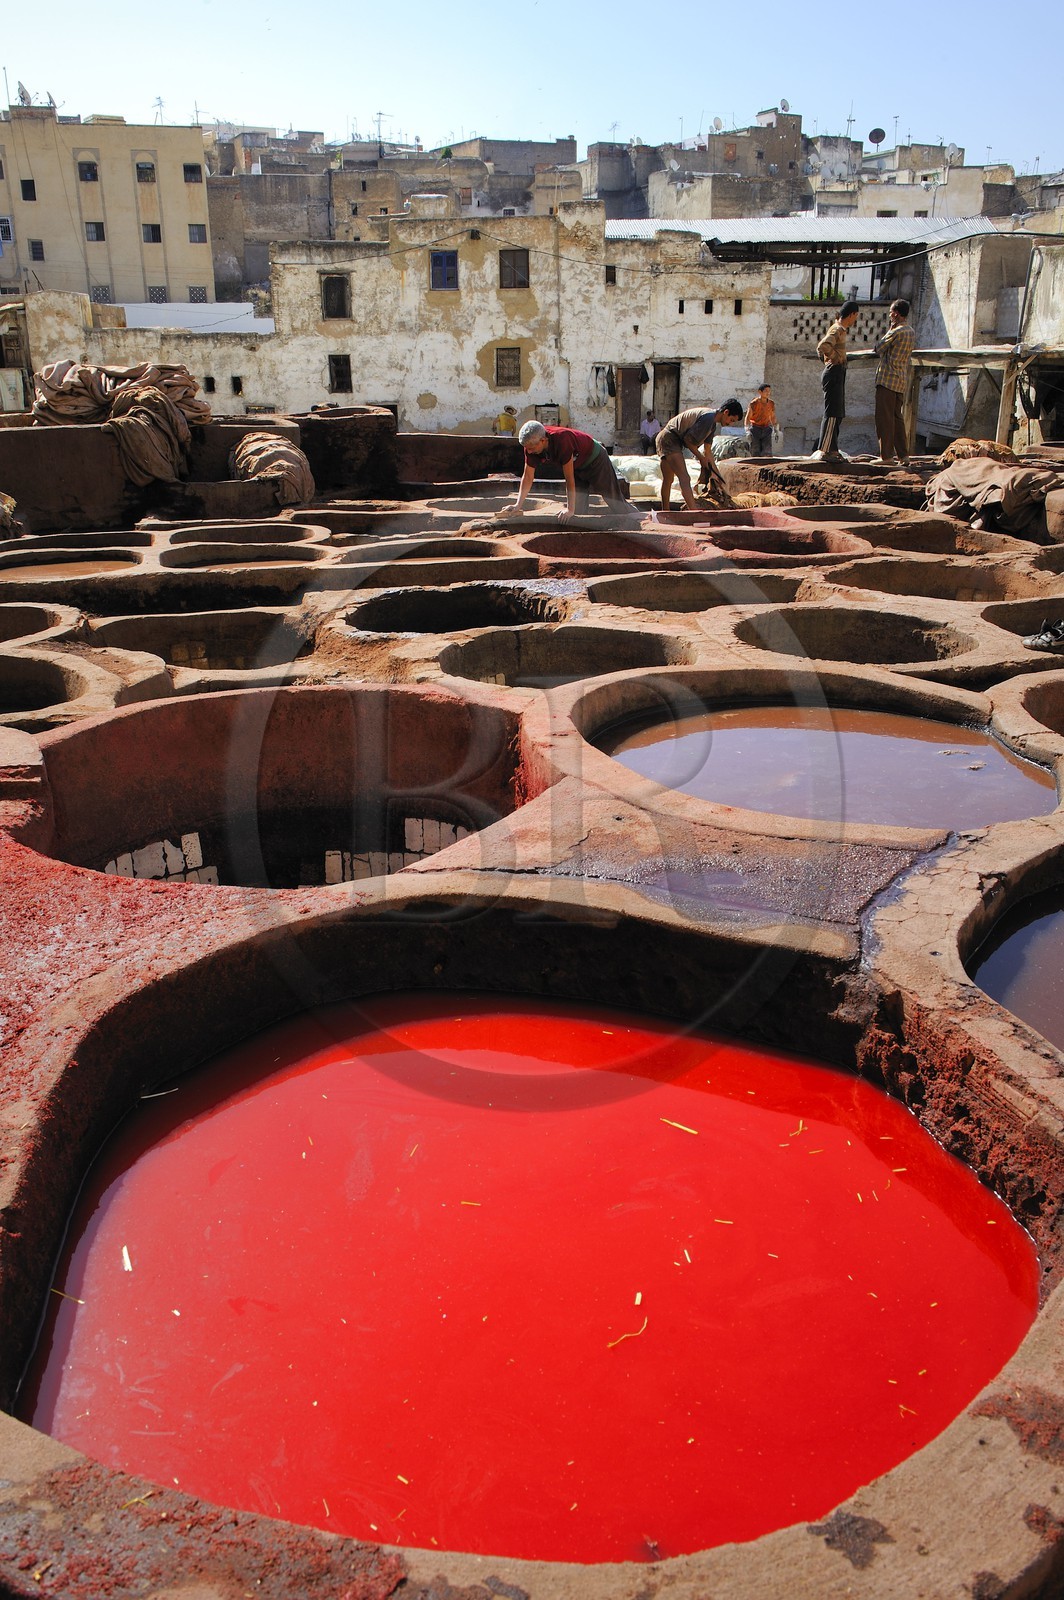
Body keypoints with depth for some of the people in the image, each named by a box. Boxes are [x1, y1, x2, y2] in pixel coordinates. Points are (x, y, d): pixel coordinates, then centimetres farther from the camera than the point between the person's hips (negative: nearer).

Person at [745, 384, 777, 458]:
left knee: (767, 453, -8)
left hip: (766, 429, 2)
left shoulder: (772, 404, 2)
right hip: (755, 429, -2)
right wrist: (748, 431, -22)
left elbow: (773, 418, 13)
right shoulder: (753, 404, -9)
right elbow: (747, 418, -9)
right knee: (755, 452, -2)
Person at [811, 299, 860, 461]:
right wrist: (836, 357, -17)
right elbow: (822, 346, -30)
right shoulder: (837, 330, -13)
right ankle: (823, 451, -12)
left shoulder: (840, 329, 18)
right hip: (834, 372, -10)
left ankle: (832, 449, 16)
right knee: (832, 413, -12)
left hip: (838, 374, 10)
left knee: (838, 414, 12)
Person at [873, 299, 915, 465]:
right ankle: (903, 455, 12)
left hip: (888, 379, -8)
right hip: (902, 380, 8)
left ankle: (886, 456, -4)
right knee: (897, 417, 13)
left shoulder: (896, 331, -14)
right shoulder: (911, 332, 13)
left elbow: (879, 349, -5)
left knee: (885, 418, -4)